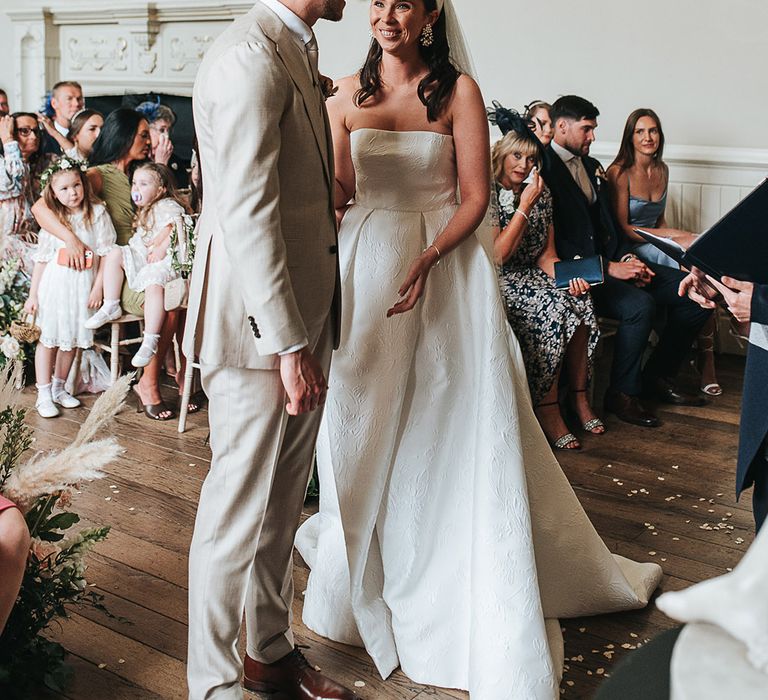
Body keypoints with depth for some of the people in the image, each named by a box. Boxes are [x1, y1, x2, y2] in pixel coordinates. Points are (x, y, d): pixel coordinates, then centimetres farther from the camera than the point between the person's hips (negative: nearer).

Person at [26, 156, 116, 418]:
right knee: (48, 339, 1)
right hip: (55, 286, -1)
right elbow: (42, 259, 2)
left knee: (72, 340, 10)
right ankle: (43, 395, 7)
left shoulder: (97, 214, -3)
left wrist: (98, 287, -7)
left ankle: (58, 388, 25)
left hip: (84, 286, 1)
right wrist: (33, 295, 1)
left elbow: (106, 254, -3)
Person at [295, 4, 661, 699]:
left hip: (446, 263, -3)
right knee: (364, 420, 10)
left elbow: (475, 196, -6)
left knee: (455, 423, 1)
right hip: (366, 264, 3)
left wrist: (428, 259, -19)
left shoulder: (458, 89, -2)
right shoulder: (348, 94, 7)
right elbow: (339, 191, 8)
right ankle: (365, 558, 34)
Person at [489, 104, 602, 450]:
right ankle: (547, 409, -24)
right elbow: (497, 255, -17)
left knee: (580, 302, -21)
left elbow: (546, 254, 10)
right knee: (551, 305, -30)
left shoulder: (541, 193, 10)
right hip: (496, 282, -6)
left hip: (532, 276, 6)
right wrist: (524, 206, -15)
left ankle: (579, 395, -10)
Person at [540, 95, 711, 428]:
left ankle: (657, 376, 9)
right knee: (640, 304, -33)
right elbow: (554, 240, -16)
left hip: (611, 261, 9)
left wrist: (627, 257, 0)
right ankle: (622, 394, -12)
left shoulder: (592, 166, 20)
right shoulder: (543, 168, -9)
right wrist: (607, 267, -20)